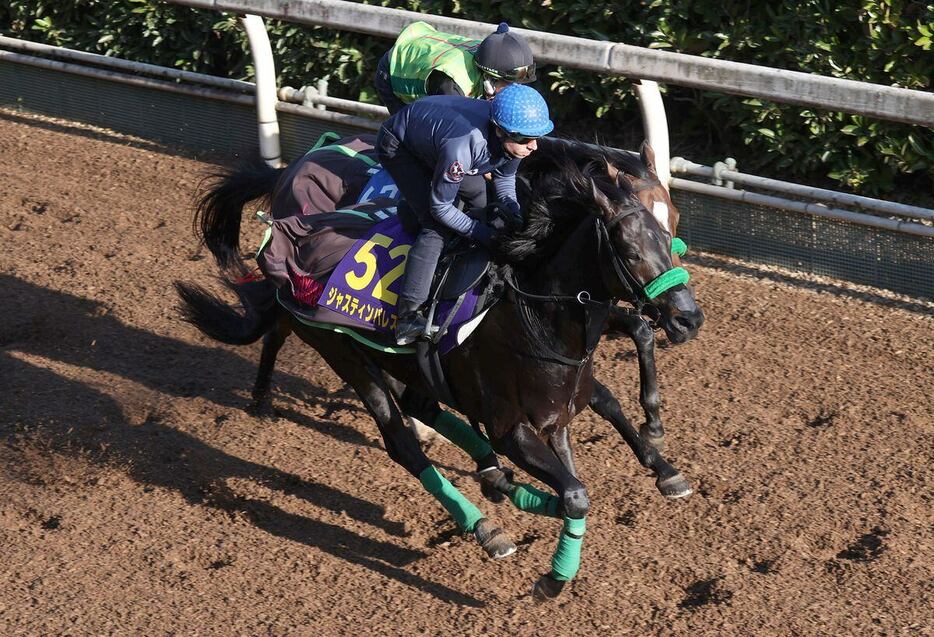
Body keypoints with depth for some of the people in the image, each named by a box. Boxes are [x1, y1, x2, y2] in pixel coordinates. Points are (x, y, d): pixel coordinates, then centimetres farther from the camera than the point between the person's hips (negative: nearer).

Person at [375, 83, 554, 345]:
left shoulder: (512, 135, -24)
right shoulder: (463, 146, -44)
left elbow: (504, 177, -1)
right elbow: (440, 208, -29)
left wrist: (516, 218, -15)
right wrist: (486, 234, -25)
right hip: (397, 145, -7)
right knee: (437, 228, -18)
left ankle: (411, 210, 44)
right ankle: (407, 320, -16)